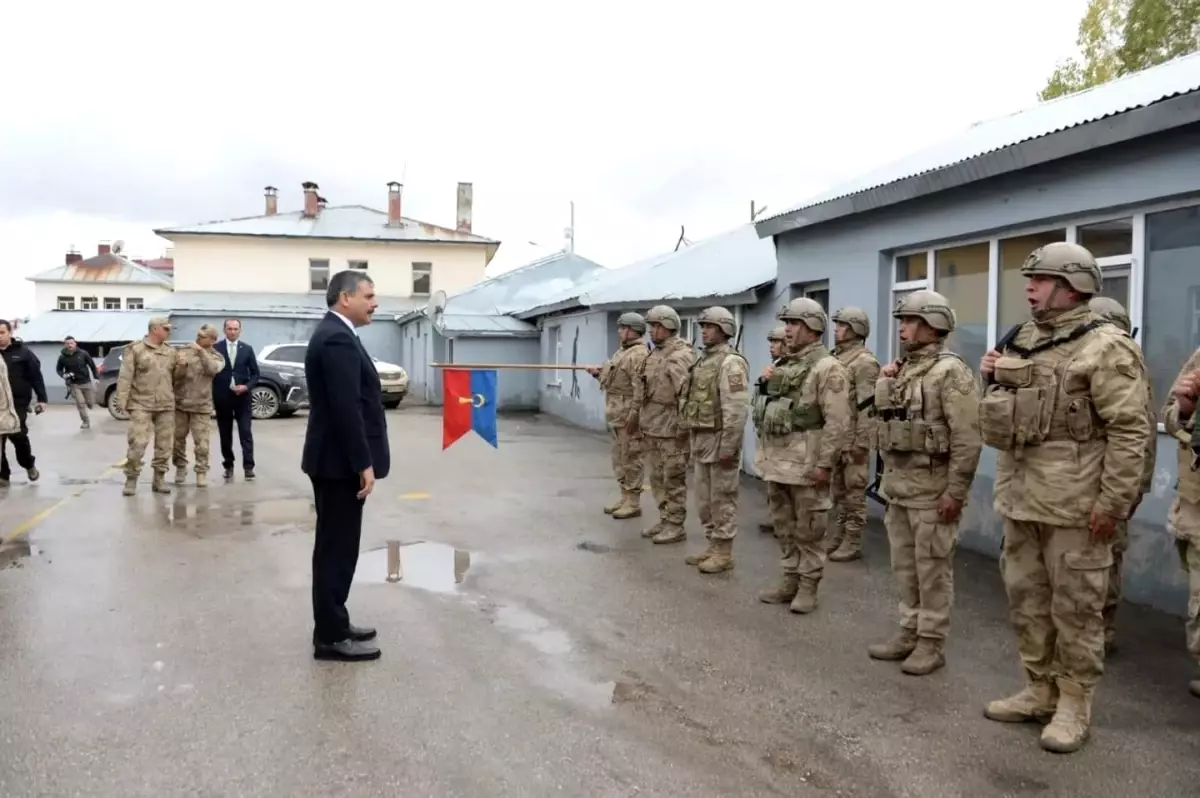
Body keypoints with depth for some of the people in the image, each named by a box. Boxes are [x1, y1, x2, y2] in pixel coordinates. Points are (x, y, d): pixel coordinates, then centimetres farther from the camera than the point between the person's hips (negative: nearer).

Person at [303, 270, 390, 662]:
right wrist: (364, 464, -21)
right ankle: (331, 636, 8)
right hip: (341, 462, -11)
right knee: (336, 548, -2)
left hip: (336, 459, 11)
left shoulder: (333, 334, 15)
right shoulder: (337, 339, -18)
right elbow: (346, 409, -24)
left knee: (336, 546, 17)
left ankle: (333, 622, 28)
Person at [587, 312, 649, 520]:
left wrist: (634, 415, -26)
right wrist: (599, 374, 8)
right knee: (619, 458, 15)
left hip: (629, 415, -10)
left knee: (630, 458, -5)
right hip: (616, 414, 11)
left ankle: (633, 503, 2)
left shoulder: (639, 354, -16)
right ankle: (625, 497, 24)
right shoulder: (622, 352, 17)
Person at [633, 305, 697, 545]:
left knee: (673, 479, 0)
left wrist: (683, 428, -23)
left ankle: (675, 526, 9)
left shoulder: (682, 355, -14)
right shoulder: (653, 354, 15)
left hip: (671, 430, -9)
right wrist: (639, 419, 19)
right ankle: (664, 520, 26)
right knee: (656, 477, 15)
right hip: (651, 428, 9)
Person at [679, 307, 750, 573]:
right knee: (704, 498, 15)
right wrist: (692, 436, 17)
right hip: (701, 439, 9)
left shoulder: (730, 362, -15)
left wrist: (728, 447, -23)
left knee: (722, 499, 0)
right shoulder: (704, 361, 15)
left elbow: (737, 409, -21)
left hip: (719, 440, -9)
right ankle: (713, 545, 25)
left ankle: (724, 553, 8)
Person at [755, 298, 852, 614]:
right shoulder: (783, 365, 14)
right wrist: (767, 443, 17)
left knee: (807, 530, 2)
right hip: (777, 461, 8)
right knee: (784, 526, 15)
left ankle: (808, 585, 14)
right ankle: (791, 580, 26)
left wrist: (825, 463, -20)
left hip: (806, 463, -8)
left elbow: (838, 422, -18)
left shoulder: (828, 368, -12)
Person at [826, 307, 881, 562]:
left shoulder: (864, 361, -13)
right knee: (838, 489, 15)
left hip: (853, 438, -9)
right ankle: (838, 536, 24)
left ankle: (853, 542, 7)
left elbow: (868, 406, -18)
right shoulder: (836, 357, 14)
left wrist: (861, 442, -20)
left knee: (854, 491, 0)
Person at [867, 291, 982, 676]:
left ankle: (932, 643, 14)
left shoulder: (951, 371, -14)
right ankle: (909, 632, 27)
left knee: (932, 569, 3)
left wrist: (956, 491, -20)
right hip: (898, 487, 8)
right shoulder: (902, 370, 12)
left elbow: (968, 437, -19)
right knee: (905, 566, 15)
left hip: (932, 490, -8)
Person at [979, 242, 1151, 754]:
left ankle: (1074, 703, 18)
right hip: (1021, 498, 8)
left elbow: (1129, 431, -16)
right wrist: (994, 381, 3)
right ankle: (1040, 690, 30)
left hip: (1074, 504, -8)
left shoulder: (1105, 348, -11)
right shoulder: (1020, 343, 12)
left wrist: (1113, 502, -19)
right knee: (1025, 599, 15)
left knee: (1074, 606, 4)